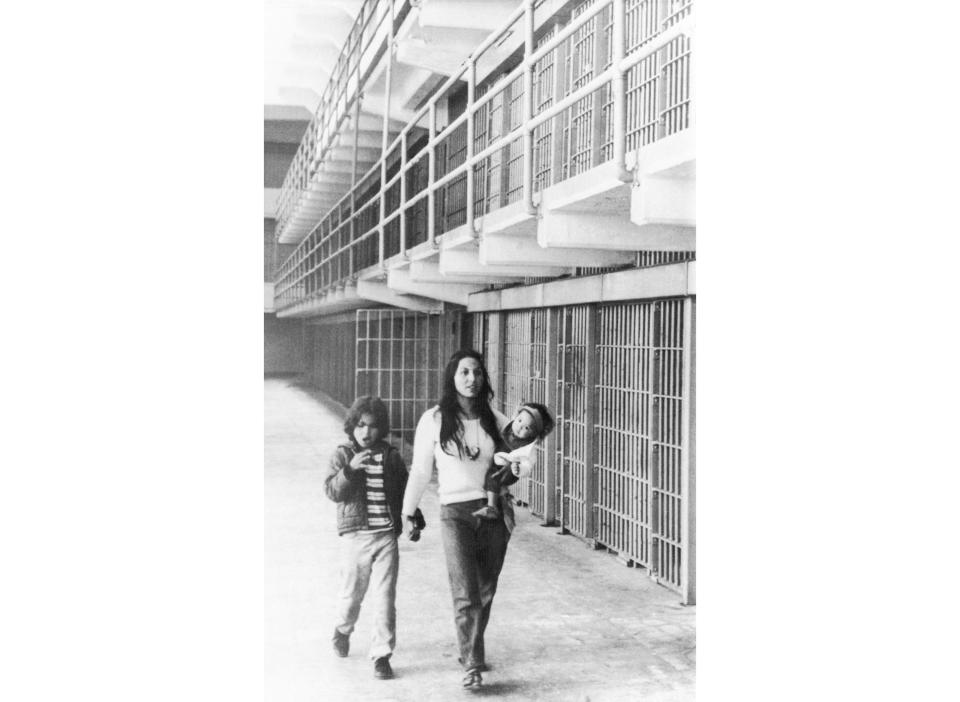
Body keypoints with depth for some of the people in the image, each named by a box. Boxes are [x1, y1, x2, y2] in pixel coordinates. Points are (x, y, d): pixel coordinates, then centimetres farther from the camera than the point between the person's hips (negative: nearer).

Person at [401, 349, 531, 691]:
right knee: (466, 593, -11)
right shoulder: (434, 419, -2)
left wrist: (516, 467, -10)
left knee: (486, 590, 11)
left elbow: (518, 454, 12)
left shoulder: (494, 419, 5)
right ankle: (472, 665, -4)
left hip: (495, 510, 3)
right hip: (456, 512, -3)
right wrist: (408, 512, 10)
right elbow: (420, 470, 5)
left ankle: (470, 649, 31)